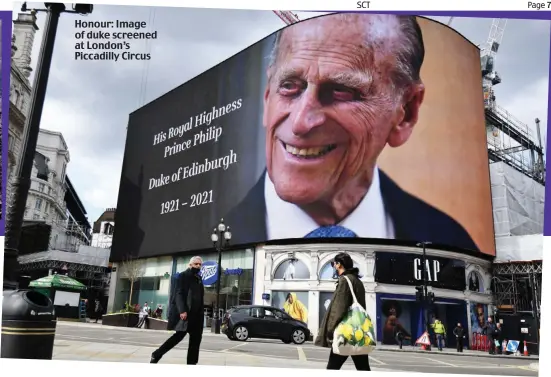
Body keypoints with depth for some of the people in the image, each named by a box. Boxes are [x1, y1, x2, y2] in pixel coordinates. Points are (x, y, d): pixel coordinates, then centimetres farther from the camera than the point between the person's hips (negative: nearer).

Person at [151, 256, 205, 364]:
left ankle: (192, 363, 7)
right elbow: (179, 294, -12)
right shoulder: (183, 275, -3)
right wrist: (182, 310, -23)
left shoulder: (199, 278, 18)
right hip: (185, 312, -7)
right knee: (180, 334, -6)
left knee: (196, 338, 2)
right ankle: (156, 354, 9)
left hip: (196, 313, 7)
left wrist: (201, 313, 9)